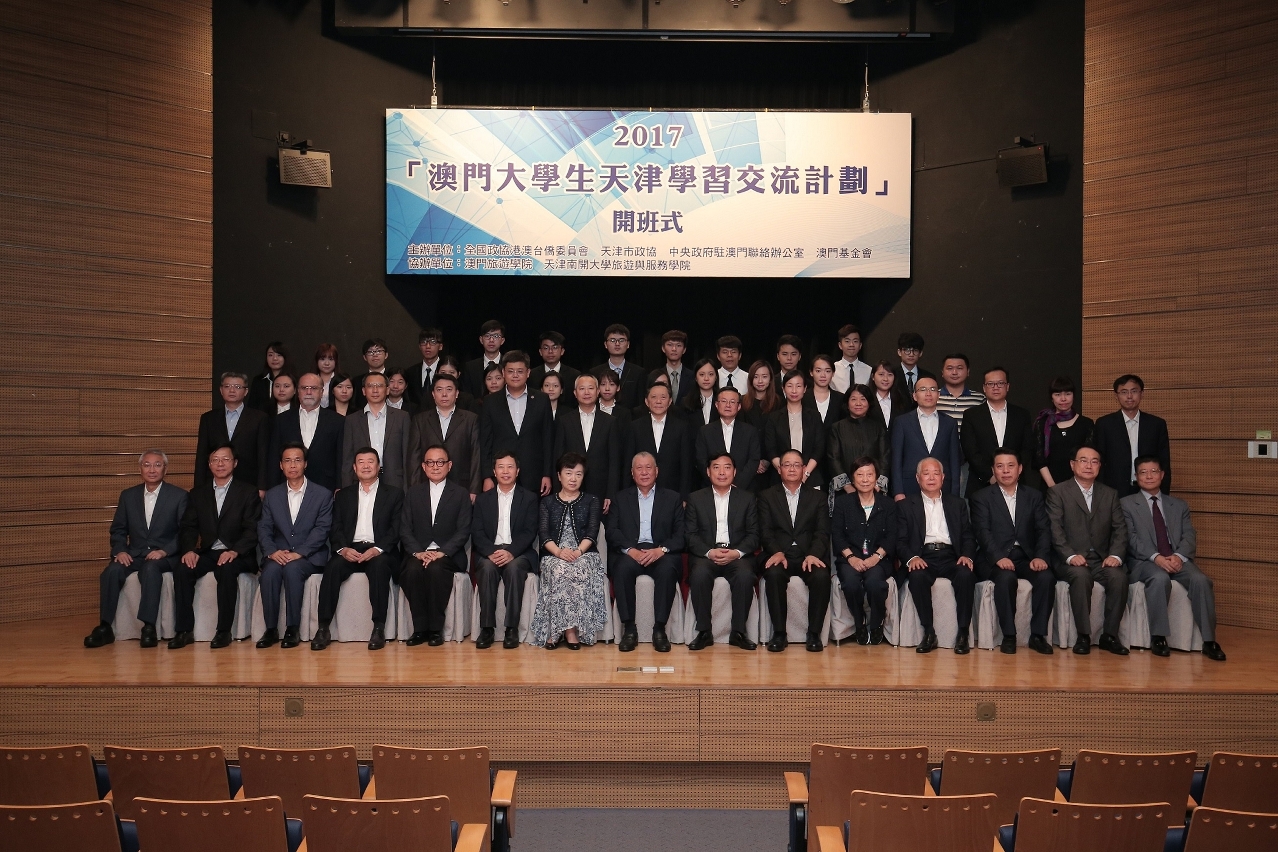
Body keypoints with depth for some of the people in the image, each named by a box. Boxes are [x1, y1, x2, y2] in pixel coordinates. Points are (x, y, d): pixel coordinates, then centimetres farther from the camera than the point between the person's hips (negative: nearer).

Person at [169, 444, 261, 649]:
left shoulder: (248, 492, 3)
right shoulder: (198, 493, 15)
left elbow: (252, 530, -6)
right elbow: (188, 527, 8)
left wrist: (235, 551, -23)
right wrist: (189, 550, -13)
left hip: (237, 556, -4)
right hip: (207, 553, 4)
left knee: (227, 569, -35)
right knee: (181, 569, -25)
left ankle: (224, 630, -26)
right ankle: (184, 630, -18)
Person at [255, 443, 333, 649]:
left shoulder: (323, 495, 4)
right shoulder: (271, 496, 14)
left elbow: (322, 529, -6)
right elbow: (263, 528, 6)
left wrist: (299, 553, -19)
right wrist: (272, 551, -15)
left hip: (309, 556, -2)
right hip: (278, 555, 3)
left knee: (292, 568, -34)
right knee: (270, 571, -30)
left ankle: (292, 629, -24)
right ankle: (271, 629, -20)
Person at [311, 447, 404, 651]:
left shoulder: (394, 494, 12)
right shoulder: (343, 495, 20)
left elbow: (396, 529, 1)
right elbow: (335, 529, 11)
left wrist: (378, 549, -17)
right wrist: (343, 549, -12)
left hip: (380, 552, -2)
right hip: (350, 551, 2)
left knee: (380, 565, -36)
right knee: (333, 566, -30)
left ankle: (379, 628, -33)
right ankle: (323, 628, -29)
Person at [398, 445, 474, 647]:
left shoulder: (461, 494, 7)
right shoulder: (413, 493, 14)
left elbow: (463, 531, -1)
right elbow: (405, 529, 6)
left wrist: (441, 552, -16)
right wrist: (418, 552, -13)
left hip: (448, 554, -2)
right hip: (418, 553, 2)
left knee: (436, 569, -34)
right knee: (412, 570, -31)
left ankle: (435, 628, -22)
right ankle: (420, 627, -20)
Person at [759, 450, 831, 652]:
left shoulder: (817, 497, 14)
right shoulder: (767, 497, 13)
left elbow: (822, 532, 3)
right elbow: (765, 531, 2)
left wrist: (813, 554, -17)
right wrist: (777, 552, -19)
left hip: (809, 555, 1)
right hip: (779, 555, 0)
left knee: (821, 576, -32)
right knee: (774, 574, -34)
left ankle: (814, 633, -18)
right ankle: (779, 633, -22)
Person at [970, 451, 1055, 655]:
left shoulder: (1034, 496, 16)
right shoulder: (981, 497, 7)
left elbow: (1044, 530, 6)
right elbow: (983, 532, -7)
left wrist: (1041, 556, -14)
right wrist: (999, 557, -23)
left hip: (1027, 558, 3)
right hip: (994, 560, -3)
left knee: (1047, 577, -27)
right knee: (1006, 577, -34)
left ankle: (1038, 634, -16)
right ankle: (1008, 635, -22)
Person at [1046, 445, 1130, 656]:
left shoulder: (1110, 494, 16)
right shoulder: (1058, 492, 4)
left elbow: (1120, 529, 7)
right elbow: (1055, 530, -7)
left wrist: (1116, 555, -12)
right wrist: (1071, 556, -22)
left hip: (1101, 559, 3)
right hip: (1070, 561, -3)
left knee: (1119, 577, -28)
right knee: (1081, 575, -35)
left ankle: (1109, 635, -16)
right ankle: (1083, 636, -25)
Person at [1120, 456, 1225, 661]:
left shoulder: (1179, 505, 21)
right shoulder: (1127, 504, 10)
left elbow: (1189, 536, 8)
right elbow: (1131, 539, -2)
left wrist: (1179, 556, -15)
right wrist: (1156, 557, -19)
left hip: (1177, 560, 3)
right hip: (1144, 561, -3)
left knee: (1201, 580, -28)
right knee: (1160, 578, -37)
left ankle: (1208, 640, -22)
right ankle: (1158, 637, -27)